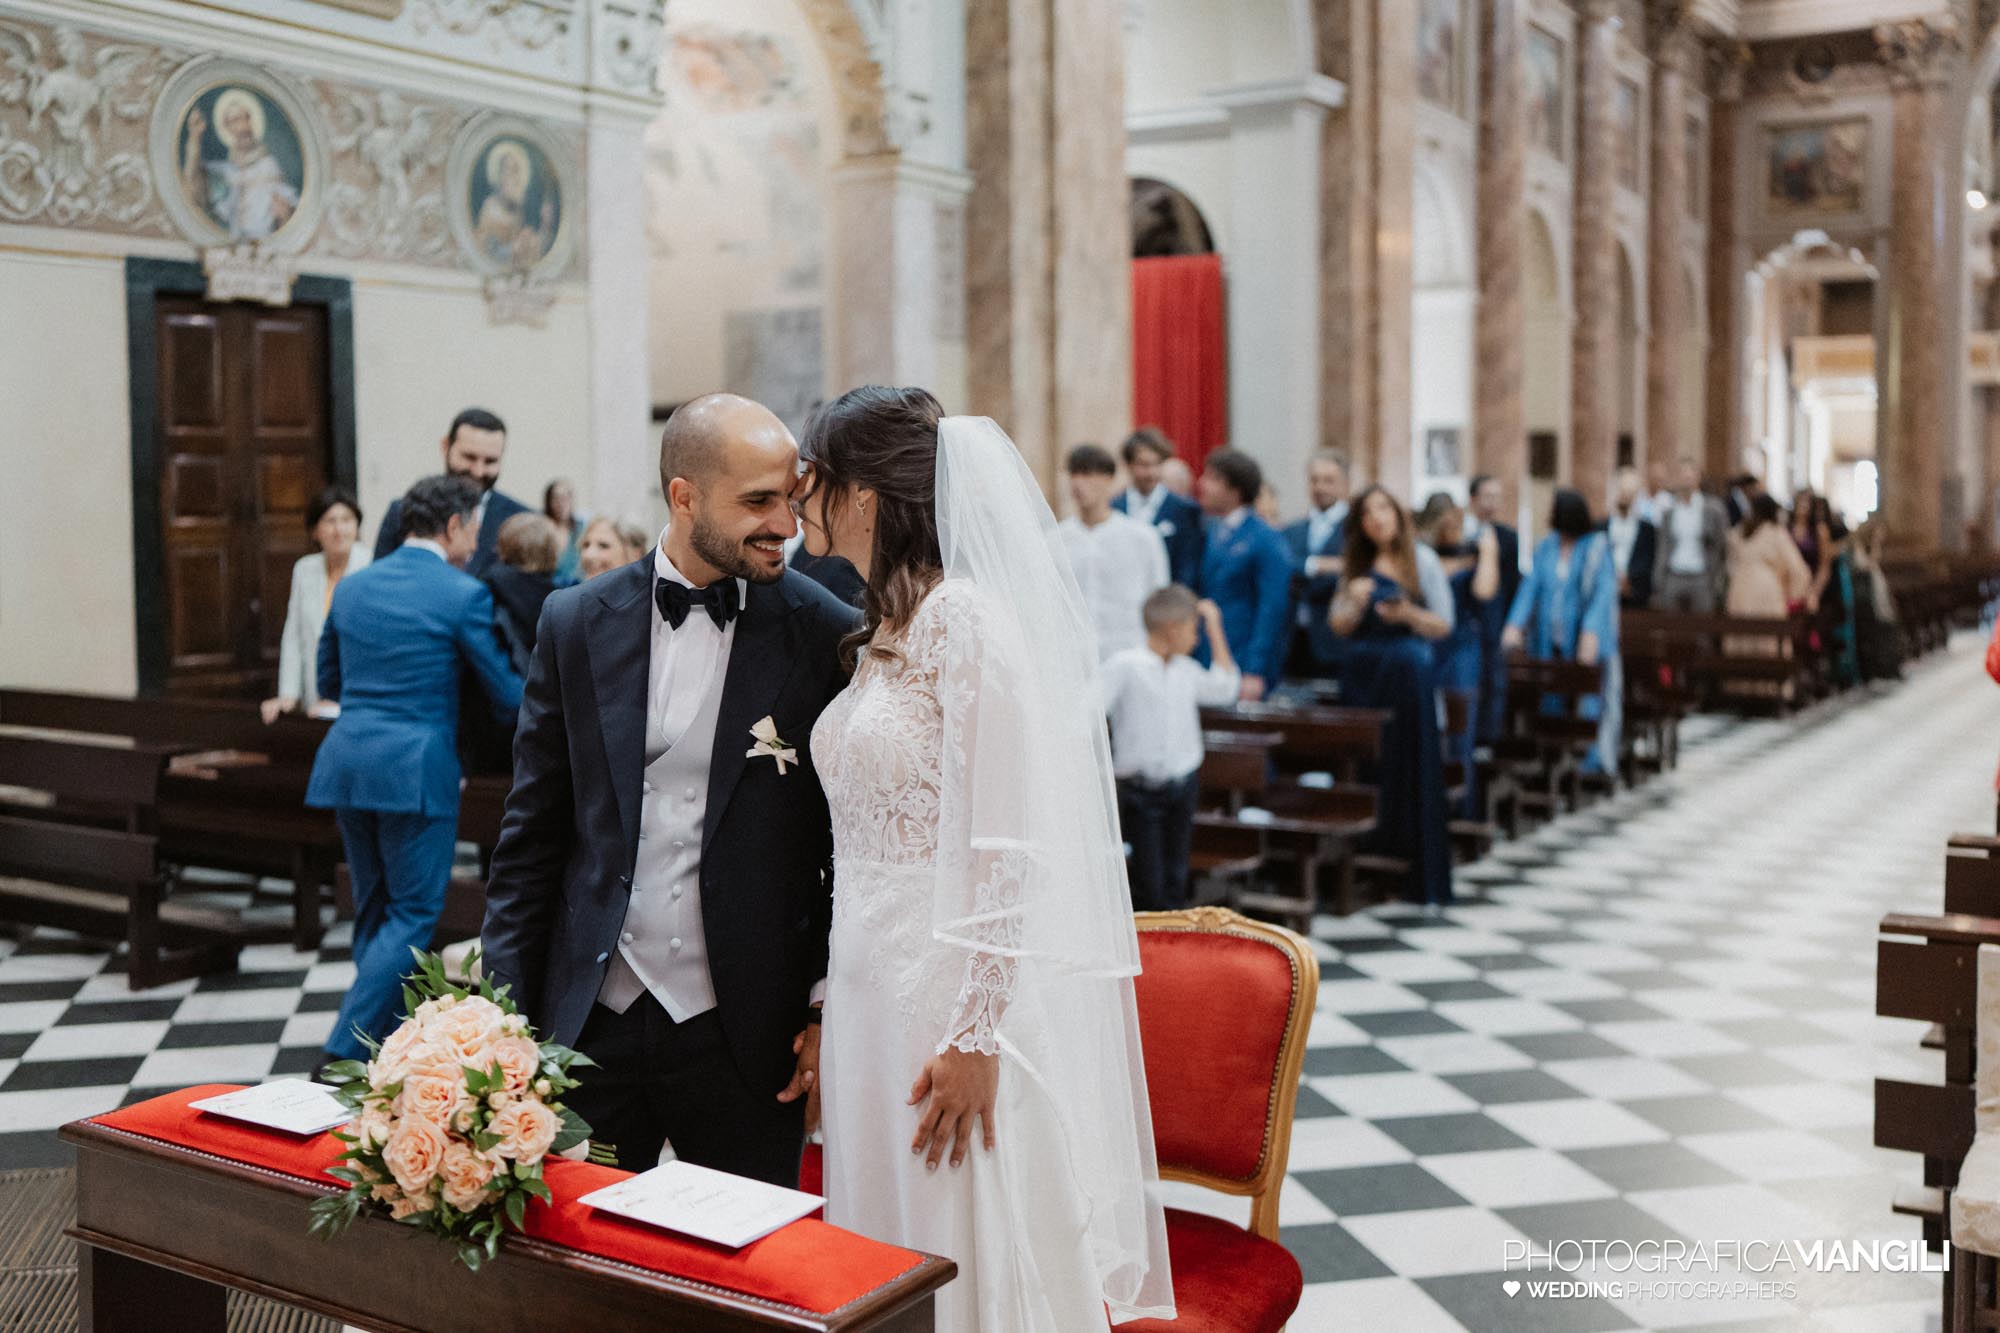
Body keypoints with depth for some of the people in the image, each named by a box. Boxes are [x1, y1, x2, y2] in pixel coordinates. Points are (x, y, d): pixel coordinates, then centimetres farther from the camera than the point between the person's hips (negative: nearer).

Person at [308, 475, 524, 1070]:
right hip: (416, 768, -7)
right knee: (414, 915, 1)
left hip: (347, 759, 7)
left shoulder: (352, 586, 11)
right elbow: (506, 695, -3)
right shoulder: (463, 595, -8)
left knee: (375, 909, 16)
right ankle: (345, 1053, -5)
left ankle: (389, 1046, 24)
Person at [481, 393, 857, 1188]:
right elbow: (532, 831, 5)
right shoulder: (577, 624, 1)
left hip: (747, 1035, -1)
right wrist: (507, 1010, 2)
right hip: (591, 1026, 2)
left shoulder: (828, 637, -5)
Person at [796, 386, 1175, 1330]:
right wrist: (827, 1004, 15)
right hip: (868, 984, 8)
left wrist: (976, 1037, -19)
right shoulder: (875, 633, 11)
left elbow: (1004, 847, -19)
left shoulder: (964, 618, -15)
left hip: (950, 990, -8)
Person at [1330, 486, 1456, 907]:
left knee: (1411, 767, -4)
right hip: (1361, 675, 3)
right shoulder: (1358, 565, 12)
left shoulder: (1422, 560, 3)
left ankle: (1423, 877, 1)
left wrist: (1409, 614, -16)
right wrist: (1356, 602, -10)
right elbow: (1338, 626, 9)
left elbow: (1445, 625, 1)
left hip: (1408, 674, -3)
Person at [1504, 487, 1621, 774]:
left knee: (1588, 708, -5)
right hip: (1550, 643, 4)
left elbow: (1604, 592, -13)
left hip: (1583, 643, -4)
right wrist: (1515, 624, -13)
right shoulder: (1546, 548, 8)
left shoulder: (1597, 548, -5)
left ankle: (1595, 764, 3)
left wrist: (1591, 633, -25)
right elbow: (1531, 586, 2)